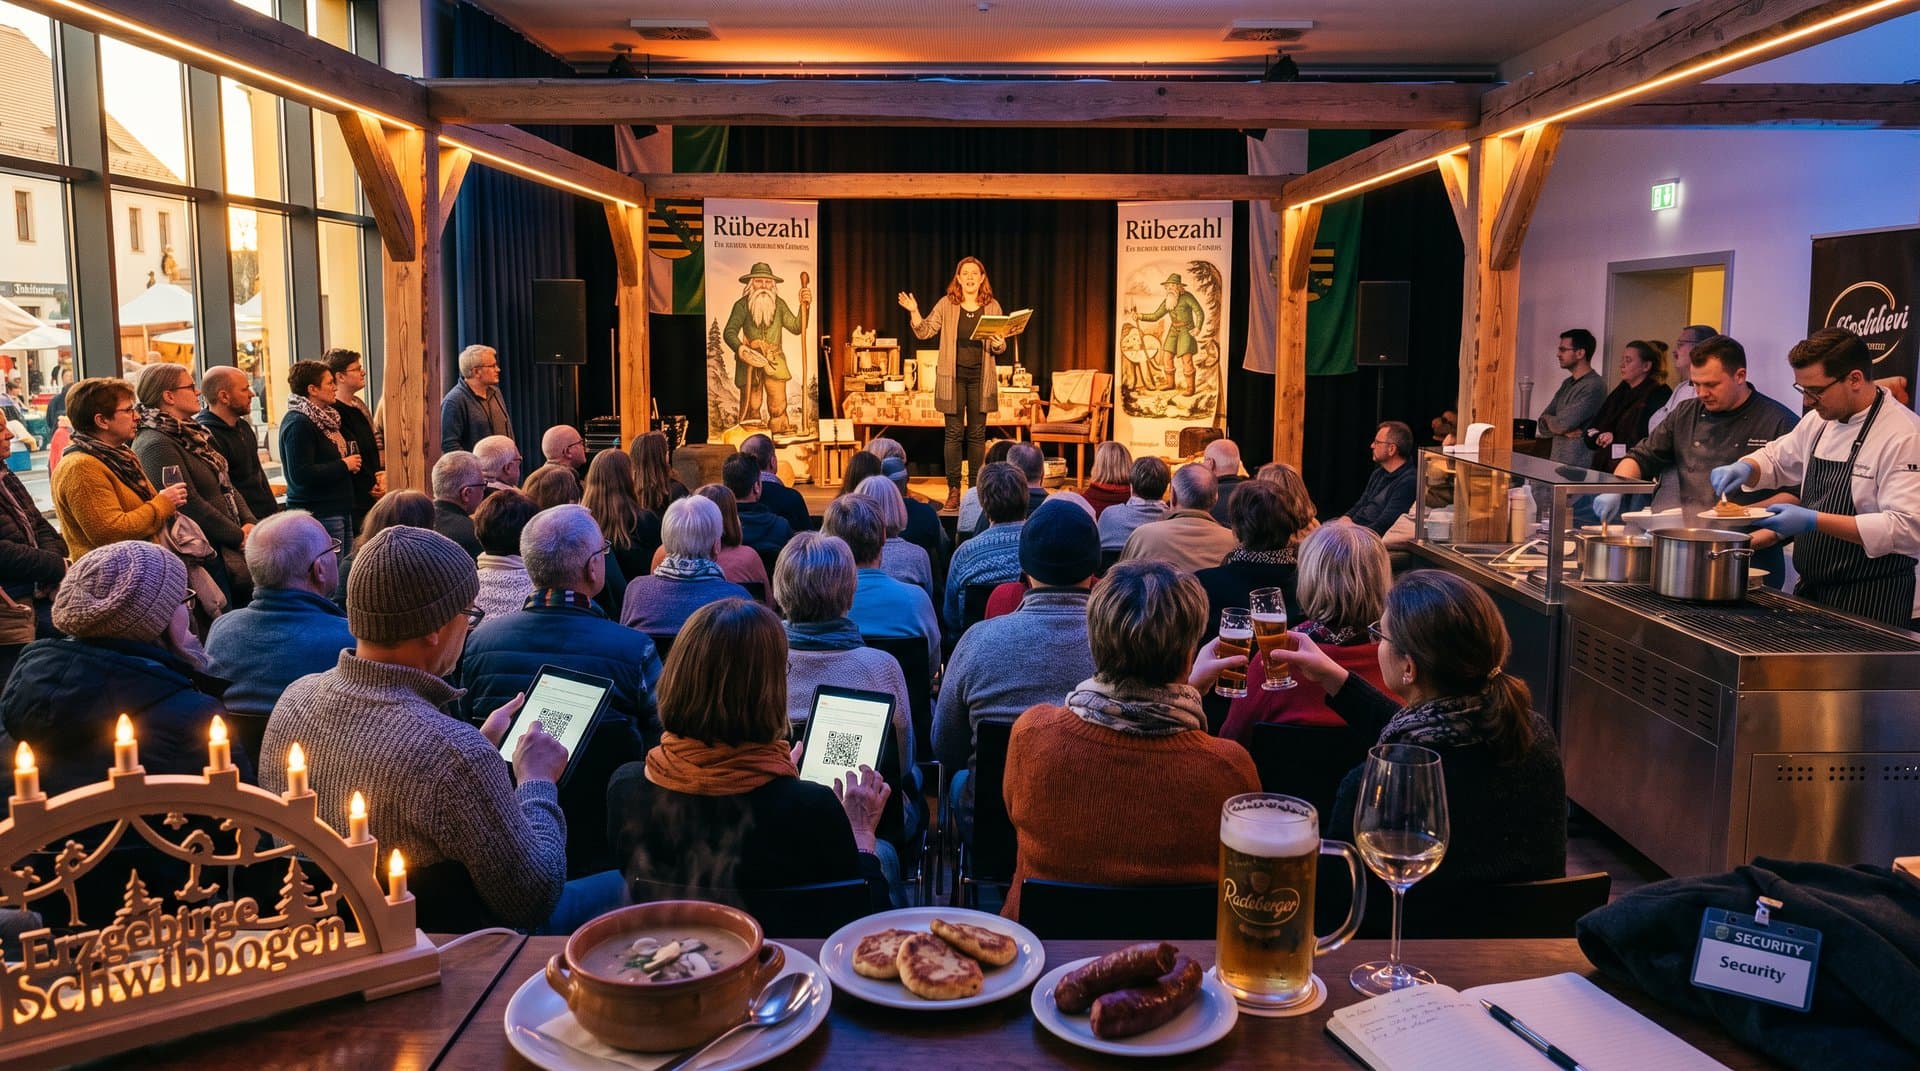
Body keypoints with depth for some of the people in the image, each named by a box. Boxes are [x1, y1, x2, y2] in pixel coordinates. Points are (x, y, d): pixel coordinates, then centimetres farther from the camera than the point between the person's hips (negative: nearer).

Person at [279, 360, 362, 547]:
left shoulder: (323, 418, 15)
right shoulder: (298, 424, -14)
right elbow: (301, 474, -22)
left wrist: (353, 462, 13)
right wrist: (344, 465, -14)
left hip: (338, 509, 9)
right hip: (318, 516, -9)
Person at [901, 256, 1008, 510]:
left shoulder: (992, 307, 5)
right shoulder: (946, 305, 3)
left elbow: (1001, 345, 9)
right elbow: (924, 331, 2)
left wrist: (998, 344, -14)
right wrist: (914, 312, -14)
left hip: (980, 377, 1)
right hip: (953, 377, -1)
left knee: (977, 434, 6)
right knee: (954, 433, 0)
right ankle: (953, 490, 4)